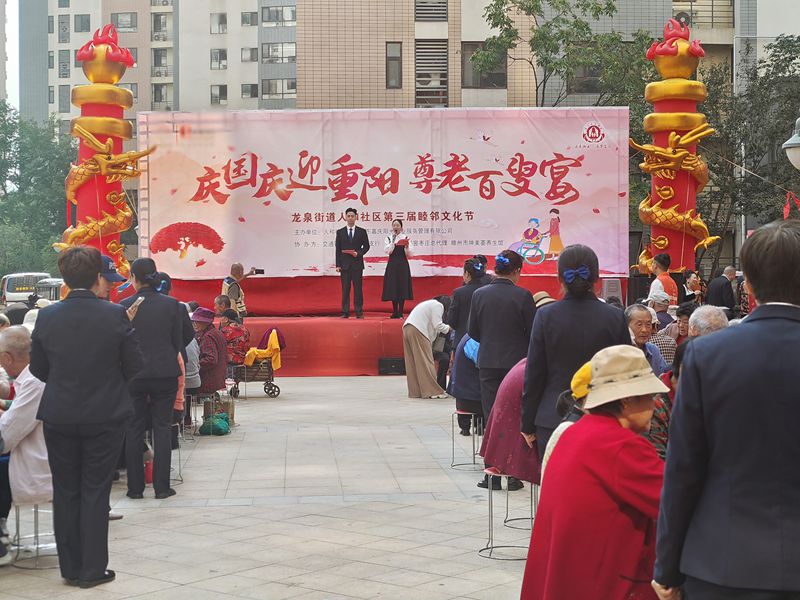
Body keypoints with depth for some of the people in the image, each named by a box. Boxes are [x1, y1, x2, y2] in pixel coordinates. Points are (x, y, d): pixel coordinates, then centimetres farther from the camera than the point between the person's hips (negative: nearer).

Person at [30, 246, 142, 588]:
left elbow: (37, 369, 2)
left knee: (65, 492, 13)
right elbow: (134, 365, -5)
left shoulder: (47, 317, -6)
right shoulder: (115, 316, -13)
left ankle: (70, 568, 19)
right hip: (105, 416, -2)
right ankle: (93, 570, 10)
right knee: (95, 493, 7)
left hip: (59, 416, 2)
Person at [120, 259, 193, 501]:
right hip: (165, 372, 0)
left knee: (134, 430, 8)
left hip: (133, 374, 0)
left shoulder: (124, 306, -6)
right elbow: (179, 341, 3)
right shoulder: (172, 305, -3)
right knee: (162, 428, 6)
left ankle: (135, 487, 10)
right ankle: (162, 486, 4)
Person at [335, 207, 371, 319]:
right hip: (344, 264, 1)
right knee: (345, 289, 1)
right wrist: (338, 265, -1)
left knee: (358, 288, 0)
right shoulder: (340, 232, 8)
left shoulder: (362, 232, 6)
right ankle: (345, 312, 2)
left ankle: (359, 312, 2)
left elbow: (366, 246, 7)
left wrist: (358, 253, -12)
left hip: (357, 263, -1)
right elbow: (338, 250, 5)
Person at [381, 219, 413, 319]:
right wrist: (393, 242, -14)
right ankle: (395, 312, 8)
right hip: (392, 264, 1)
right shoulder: (389, 238, 6)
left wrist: (407, 247, -19)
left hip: (403, 264, -1)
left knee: (402, 287, -3)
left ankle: (400, 313, 1)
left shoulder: (406, 238, 3)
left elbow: (409, 254, -1)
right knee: (393, 287, 1)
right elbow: (387, 250, -8)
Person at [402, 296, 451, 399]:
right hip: (417, 331, -9)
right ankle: (432, 391, -9)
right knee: (425, 361, -8)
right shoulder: (438, 306, -1)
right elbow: (437, 325, -8)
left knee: (413, 363, 8)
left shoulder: (431, 303, 29)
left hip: (407, 329, 9)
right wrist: (448, 328, 7)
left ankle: (415, 391, 9)